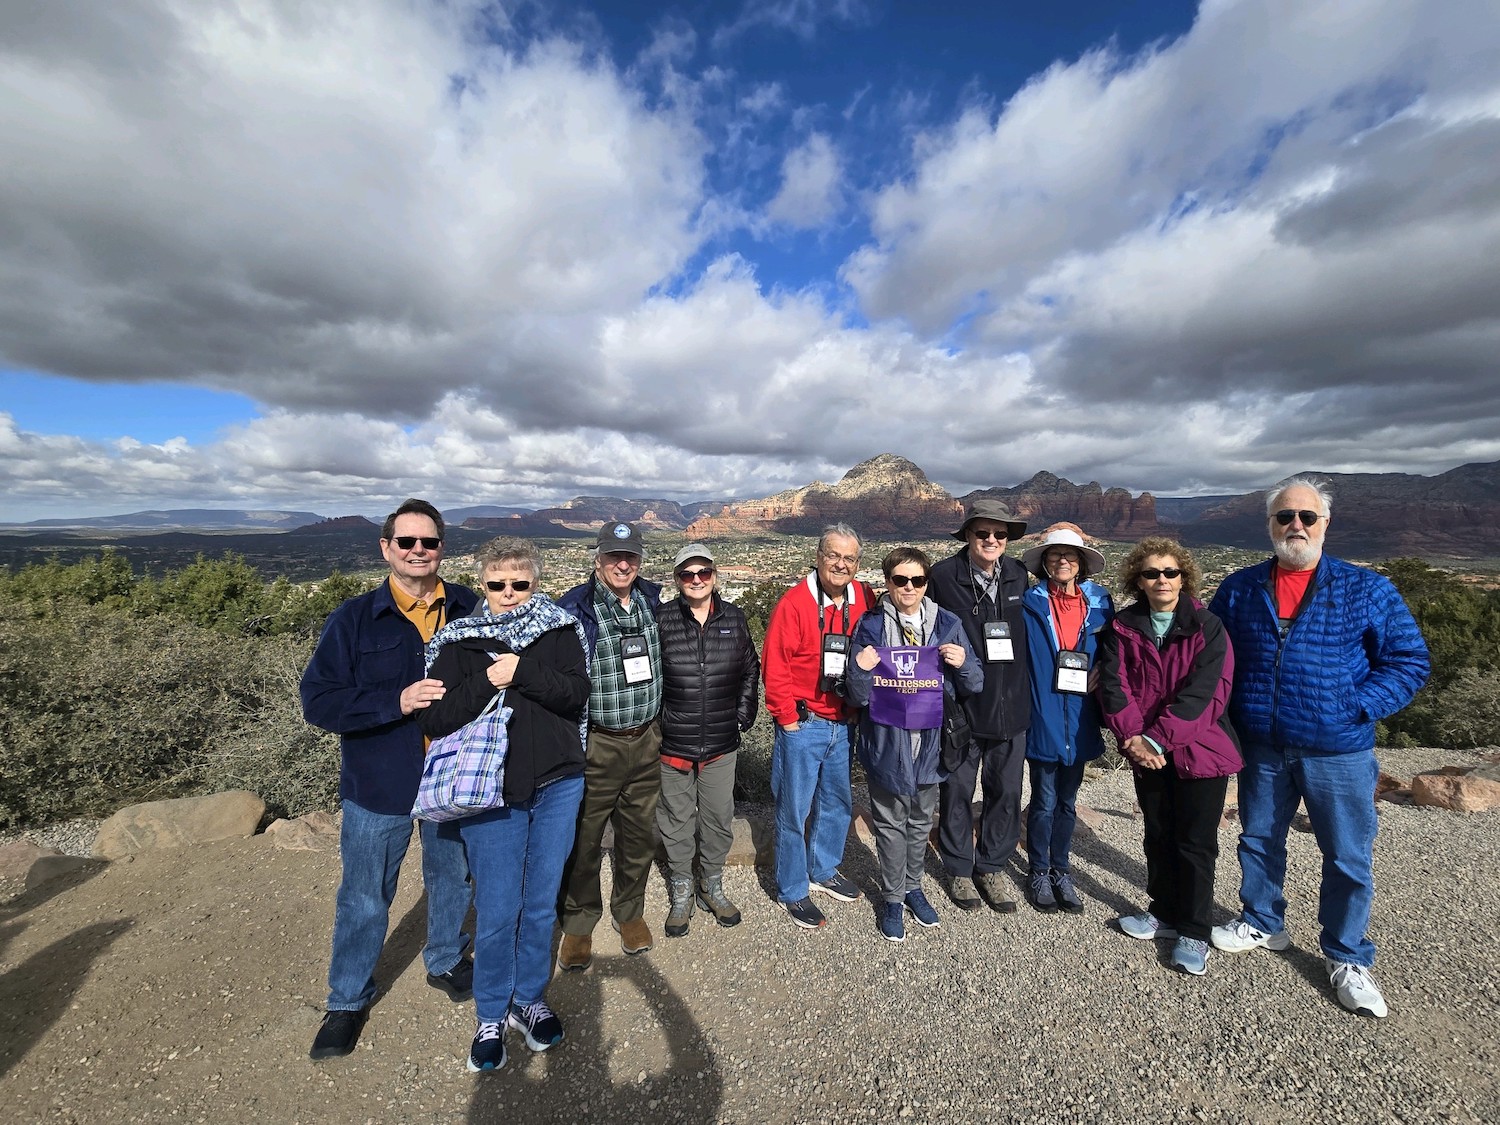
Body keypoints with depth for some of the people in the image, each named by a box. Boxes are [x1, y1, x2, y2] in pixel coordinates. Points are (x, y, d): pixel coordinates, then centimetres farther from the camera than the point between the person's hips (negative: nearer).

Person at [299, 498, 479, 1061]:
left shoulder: (470, 609, -7)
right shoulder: (354, 619, -9)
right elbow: (318, 700, -14)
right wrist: (397, 702, -25)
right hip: (379, 783, -1)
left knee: (453, 878, 21)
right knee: (365, 898, 16)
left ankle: (446, 960, 48)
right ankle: (348, 1000, 41)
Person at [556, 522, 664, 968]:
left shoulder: (653, 601, 4)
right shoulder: (574, 609, -12)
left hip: (646, 742, 4)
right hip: (596, 745, -4)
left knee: (640, 835, 17)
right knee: (584, 839, 9)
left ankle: (630, 911, 40)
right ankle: (579, 923, 33)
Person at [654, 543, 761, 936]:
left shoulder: (733, 617, 1)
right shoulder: (661, 619, -9)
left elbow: (750, 670, 11)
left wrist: (744, 715, 6)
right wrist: (653, 722, -3)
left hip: (722, 744, 2)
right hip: (673, 743, -2)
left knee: (719, 819, 14)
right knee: (677, 820, 13)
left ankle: (712, 887, 37)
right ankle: (681, 893, 34)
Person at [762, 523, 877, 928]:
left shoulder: (865, 601, 0)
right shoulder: (795, 602, -16)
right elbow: (774, 665, -15)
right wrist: (787, 718, -11)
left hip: (843, 724, 6)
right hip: (802, 726, -5)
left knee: (838, 802, 20)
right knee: (794, 810, 7)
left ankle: (823, 871, 43)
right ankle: (792, 891, 28)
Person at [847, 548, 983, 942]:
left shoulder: (947, 625, -2)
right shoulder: (870, 626, -7)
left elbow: (973, 686, 3)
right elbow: (859, 698, -6)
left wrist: (963, 664, -18)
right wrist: (860, 671, -27)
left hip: (930, 741, 2)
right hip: (886, 742, -2)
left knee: (921, 820, 19)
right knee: (890, 823, 11)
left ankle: (913, 887, 43)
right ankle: (892, 898, 32)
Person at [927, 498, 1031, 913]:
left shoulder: (1018, 576, 2)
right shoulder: (943, 576, -12)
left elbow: (1028, 633, 13)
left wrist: (1025, 690, 9)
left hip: (1011, 706, 4)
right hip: (960, 706, -4)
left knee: (1006, 792, 14)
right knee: (957, 790, 11)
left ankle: (992, 866, 36)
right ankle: (959, 868, 32)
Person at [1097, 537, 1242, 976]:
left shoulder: (1208, 628, -9)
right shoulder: (1122, 628, 0)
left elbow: (1201, 693, -17)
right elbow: (1114, 686, -6)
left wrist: (1157, 740, -21)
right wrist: (1134, 737, -17)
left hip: (1200, 750, -3)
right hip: (1147, 752, 3)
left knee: (1195, 843, 6)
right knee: (1159, 836, 17)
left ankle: (1193, 934, 22)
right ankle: (1164, 912, 35)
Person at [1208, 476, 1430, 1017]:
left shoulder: (1367, 590, -5)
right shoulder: (1239, 589, 0)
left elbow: (1410, 660, -3)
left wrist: (1355, 708, -14)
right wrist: (1230, 715, -1)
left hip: (1338, 751, -2)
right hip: (1260, 750, 2)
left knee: (1349, 857, 10)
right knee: (1258, 840, 17)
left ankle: (1347, 957, 31)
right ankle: (1262, 922, 39)